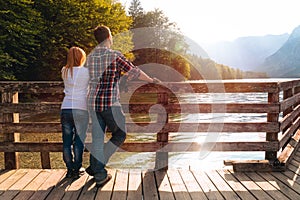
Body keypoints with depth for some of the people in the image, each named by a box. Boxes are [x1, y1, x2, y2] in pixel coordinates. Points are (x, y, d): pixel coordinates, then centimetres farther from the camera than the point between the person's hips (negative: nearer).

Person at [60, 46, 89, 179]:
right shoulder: (86, 71, -3)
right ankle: (77, 169, 8)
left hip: (65, 109, 3)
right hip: (81, 109, -3)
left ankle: (70, 169, 12)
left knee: (67, 141, 8)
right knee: (79, 141, 5)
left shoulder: (64, 71, 9)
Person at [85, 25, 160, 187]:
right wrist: (151, 80, 15)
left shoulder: (90, 57, 8)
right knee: (119, 134, 11)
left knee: (97, 138, 10)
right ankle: (97, 166, 6)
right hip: (110, 102, -6)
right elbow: (135, 72, -2)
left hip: (93, 102, 6)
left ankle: (99, 173, 14)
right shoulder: (115, 56, -9)